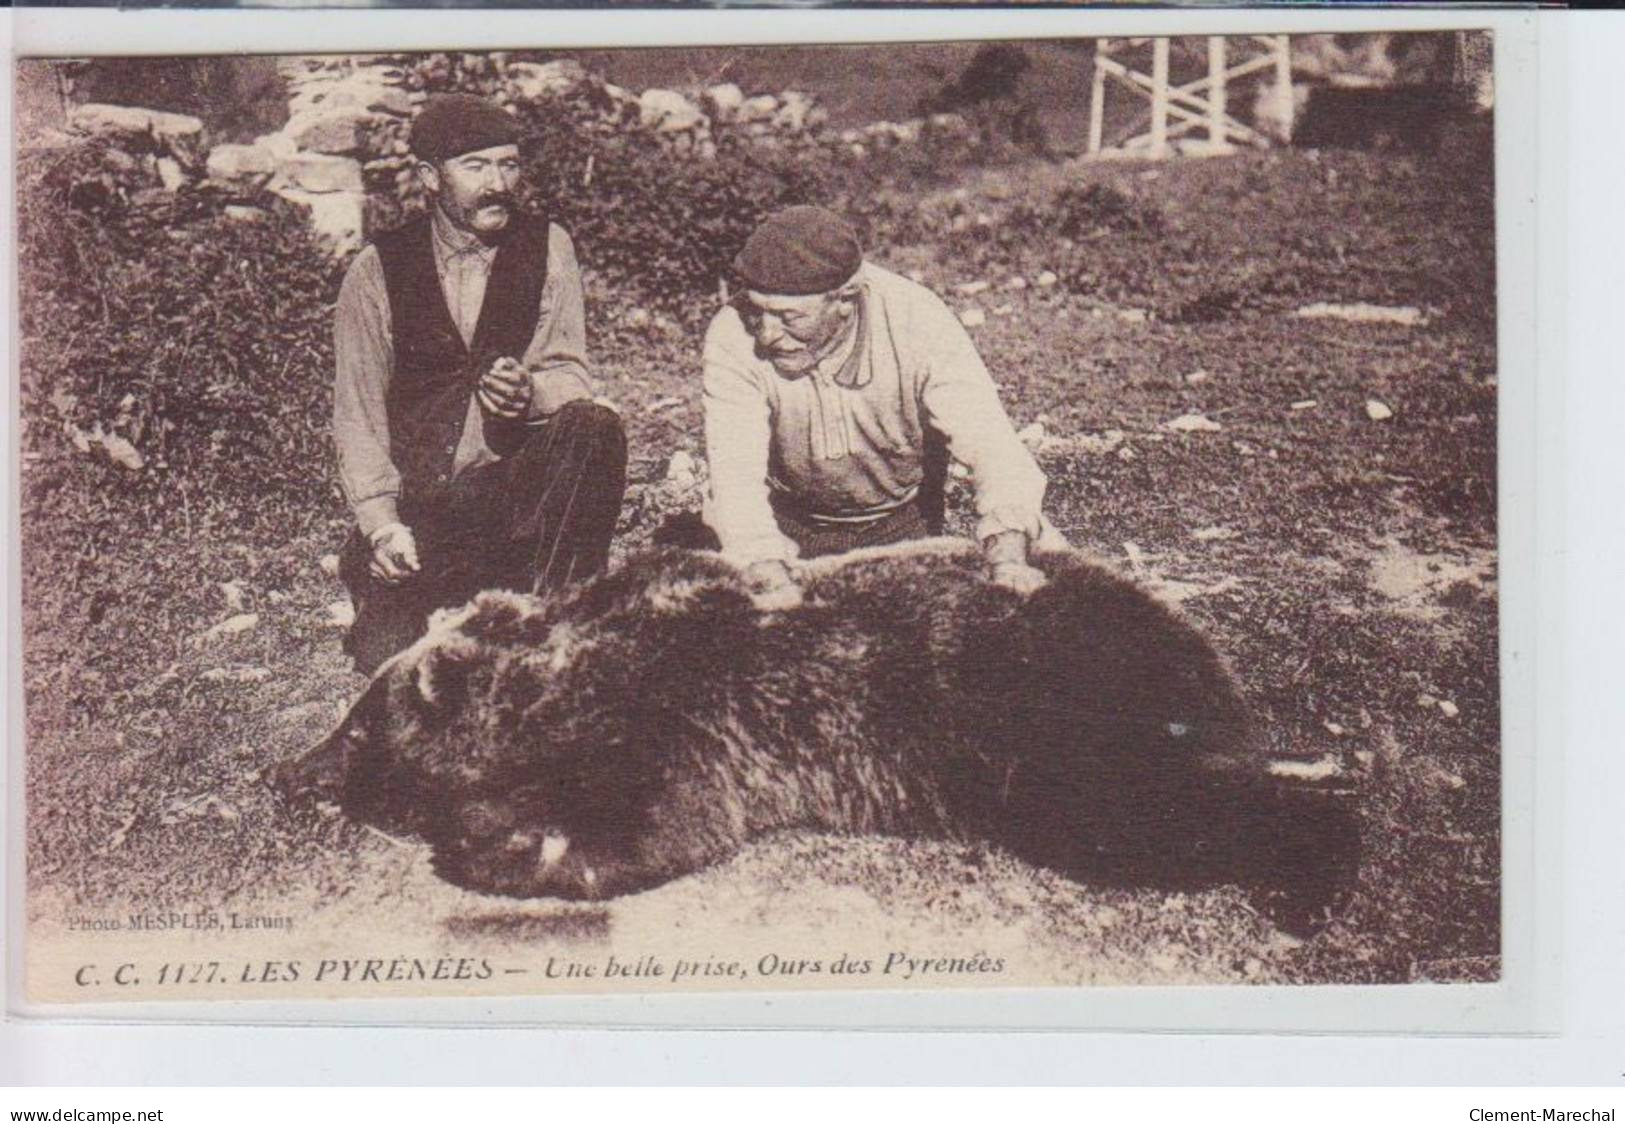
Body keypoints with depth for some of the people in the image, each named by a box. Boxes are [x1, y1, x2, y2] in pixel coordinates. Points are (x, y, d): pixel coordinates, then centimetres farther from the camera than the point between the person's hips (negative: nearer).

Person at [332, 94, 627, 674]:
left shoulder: (547, 249, 3)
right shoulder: (376, 272, 0)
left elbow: (569, 373, 1)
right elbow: (357, 414, 1)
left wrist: (529, 393, -24)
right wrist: (381, 526, -13)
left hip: (519, 485, 1)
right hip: (417, 503, -1)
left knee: (594, 425, -31)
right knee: (389, 653, -22)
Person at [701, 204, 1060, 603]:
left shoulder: (920, 322, -28)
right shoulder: (733, 338, -27)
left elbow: (989, 442, -33)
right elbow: (735, 472, -32)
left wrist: (1007, 558, -50)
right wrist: (773, 582, -50)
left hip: (903, 522, 0)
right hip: (793, 522, 0)